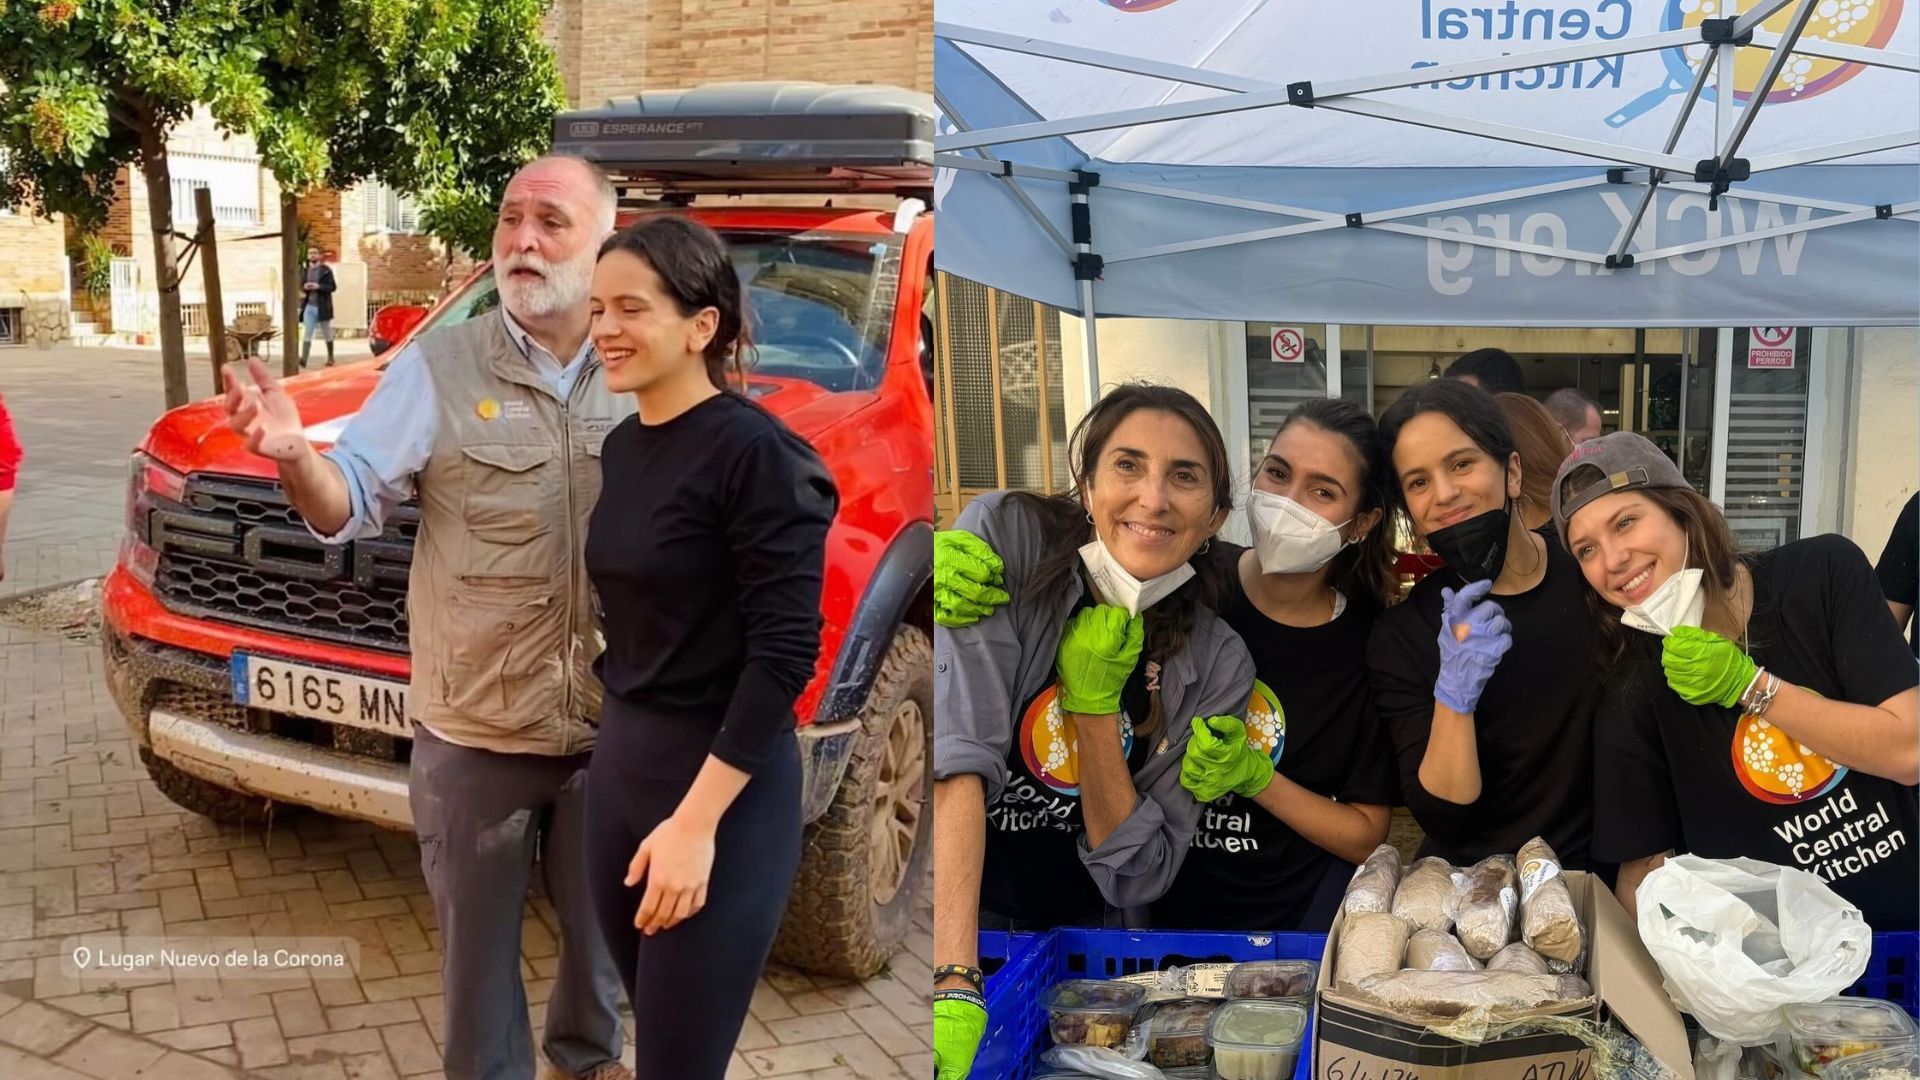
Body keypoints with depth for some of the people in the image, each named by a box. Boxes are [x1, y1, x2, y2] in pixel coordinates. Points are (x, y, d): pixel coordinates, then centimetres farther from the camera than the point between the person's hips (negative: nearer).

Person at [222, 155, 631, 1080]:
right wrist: (295, 456, -32)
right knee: (479, 938, 13)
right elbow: (349, 505, -13)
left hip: (614, 723, 2)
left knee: (603, 920, 21)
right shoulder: (438, 366, -6)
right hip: (475, 727, -2)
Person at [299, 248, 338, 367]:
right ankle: (304, 359, -18)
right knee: (307, 333, -8)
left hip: (322, 307, -3)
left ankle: (330, 357, 24)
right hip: (309, 306, 3)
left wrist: (318, 286, -20)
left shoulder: (326, 270, -4)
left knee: (326, 333, 10)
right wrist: (304, 287, -7)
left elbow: (332, 287, -7)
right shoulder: (305, 270, 9)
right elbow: (301, 286, 18)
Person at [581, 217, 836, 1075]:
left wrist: (696, 820, -21)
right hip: (618, 763, 8)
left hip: (725, 788, -8)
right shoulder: (622, 446, 8)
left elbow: (784, 652, -19)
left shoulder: (754, 452, -16)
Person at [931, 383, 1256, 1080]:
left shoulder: (1218, 665, -6)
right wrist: (953, 986, -36)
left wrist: (1094, 700, -18)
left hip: (1089, 932, 3)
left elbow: (1138, 876, -7)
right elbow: (955, 758, -26)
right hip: (958, 915, -3)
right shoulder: (1007, 535, -15)